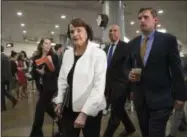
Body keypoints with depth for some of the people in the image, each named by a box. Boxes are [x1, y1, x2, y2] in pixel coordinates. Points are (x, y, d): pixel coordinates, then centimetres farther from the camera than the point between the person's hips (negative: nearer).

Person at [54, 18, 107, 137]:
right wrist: (59, 101, 5)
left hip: (90, 110, -4)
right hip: (69, 108, 4)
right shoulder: (67, 53, 5)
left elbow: (99, 87, -17)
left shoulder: (98, 54, -11)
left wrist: (85, 112, -20)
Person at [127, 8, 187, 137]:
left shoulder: (168, 39, -4)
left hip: (160, 97, -4)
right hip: (140, 97, 5)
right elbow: (128, 66, 15)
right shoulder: (132, 43, 9)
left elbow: (176, 69, -4)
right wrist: (129, 73, -8)